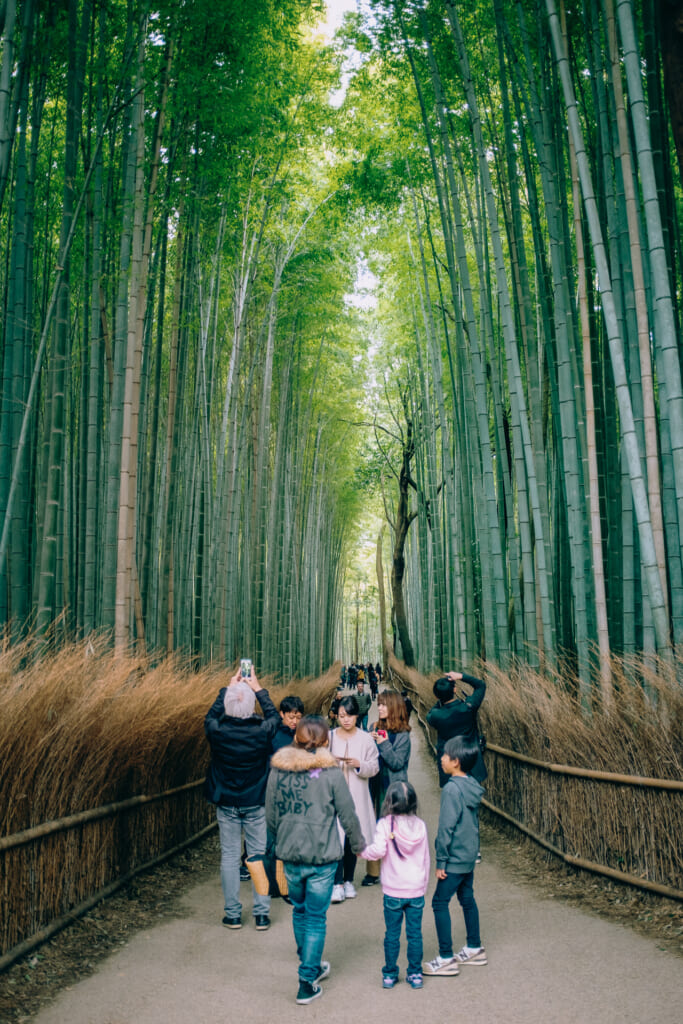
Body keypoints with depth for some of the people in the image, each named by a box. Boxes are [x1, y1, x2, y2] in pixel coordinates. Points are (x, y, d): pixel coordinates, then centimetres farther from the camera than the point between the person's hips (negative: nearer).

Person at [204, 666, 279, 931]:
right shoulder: (261, 731, -18)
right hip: (256, 803, 0)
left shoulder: (217, 731, -17)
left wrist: (228, 688, 14)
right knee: (258, 856, 9)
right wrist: (258, 688, 12)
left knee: (229, 856, 10)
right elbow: (273, 715, 6)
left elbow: (211, 715, 8)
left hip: (226, 804, 1)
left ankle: (233, 914, 17)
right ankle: (262, 914, 15)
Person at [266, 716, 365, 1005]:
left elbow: (270, 816, 5)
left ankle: (311, 966, 38)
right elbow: (348, 815, -6)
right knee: (316, 918, 8)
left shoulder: (278, 770, -4)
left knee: (300, 910, 22)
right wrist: (358, 843, 11)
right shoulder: (330, 772, -13)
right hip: (322, 857, -3)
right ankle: (307, 983, 10)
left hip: (289, 855, 4)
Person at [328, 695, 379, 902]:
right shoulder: (329, 736, 1)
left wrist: (359, 764, -17)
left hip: (356, 796, 1)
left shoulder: (366, 739, 0)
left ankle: (348, 880, 24)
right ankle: (337, 883, -1)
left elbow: (374, 767, 0)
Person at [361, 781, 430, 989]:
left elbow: (378, 851, -23)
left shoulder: (385, 824, -12)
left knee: (392, 934, 9)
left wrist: (362, 851, -2)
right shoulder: (420, 825, 0)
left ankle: (389, 975, 19)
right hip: (416, 890, 2)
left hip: (393, 891, -2)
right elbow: (426, 859, 7)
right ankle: (415, 974, 19)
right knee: (415, 934, 12)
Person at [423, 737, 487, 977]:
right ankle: (475, 949, 31)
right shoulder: (473, 786, 4)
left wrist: (441, 861, -14)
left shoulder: (452, 789, -22)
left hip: (455, 858, -9)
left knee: (440, 903, 0)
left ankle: (446, 959, 4)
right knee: (467, 899, 19)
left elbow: (447, 827, -20)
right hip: (469, 854, 9)